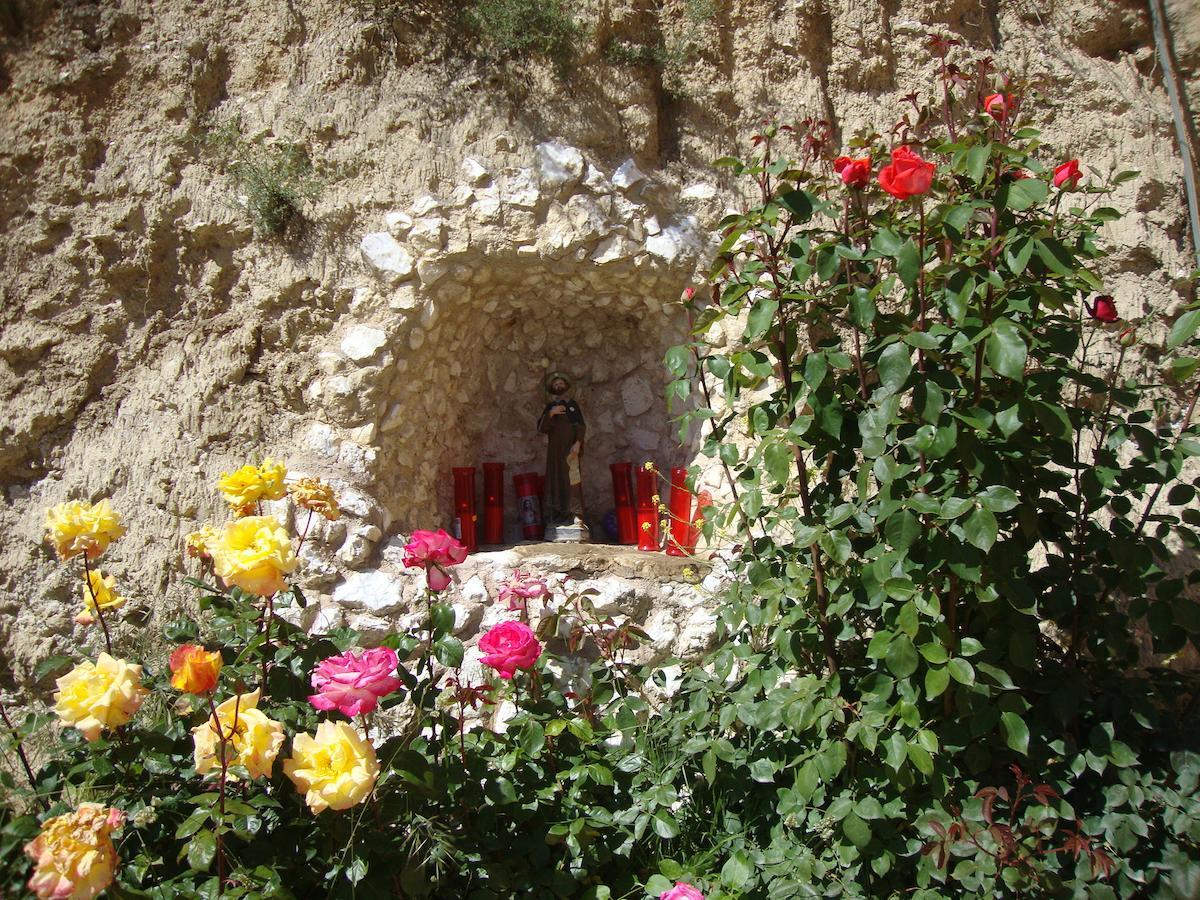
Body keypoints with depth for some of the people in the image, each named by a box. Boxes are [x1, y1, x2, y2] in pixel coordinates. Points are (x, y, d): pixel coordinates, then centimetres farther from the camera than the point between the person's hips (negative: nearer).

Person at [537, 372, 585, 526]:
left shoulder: (572, 404, 10)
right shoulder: (550, 407, 13)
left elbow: (581, 426, 4)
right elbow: (541, 428, 2)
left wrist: (578, 443, -11)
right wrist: (550, 414, -13)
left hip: (570, 449, -2)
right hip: (555, 449, 2)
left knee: (572, 479, -11)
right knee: (556, 480, -3)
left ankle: (575, 514, -14)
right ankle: (558, 514, -3)